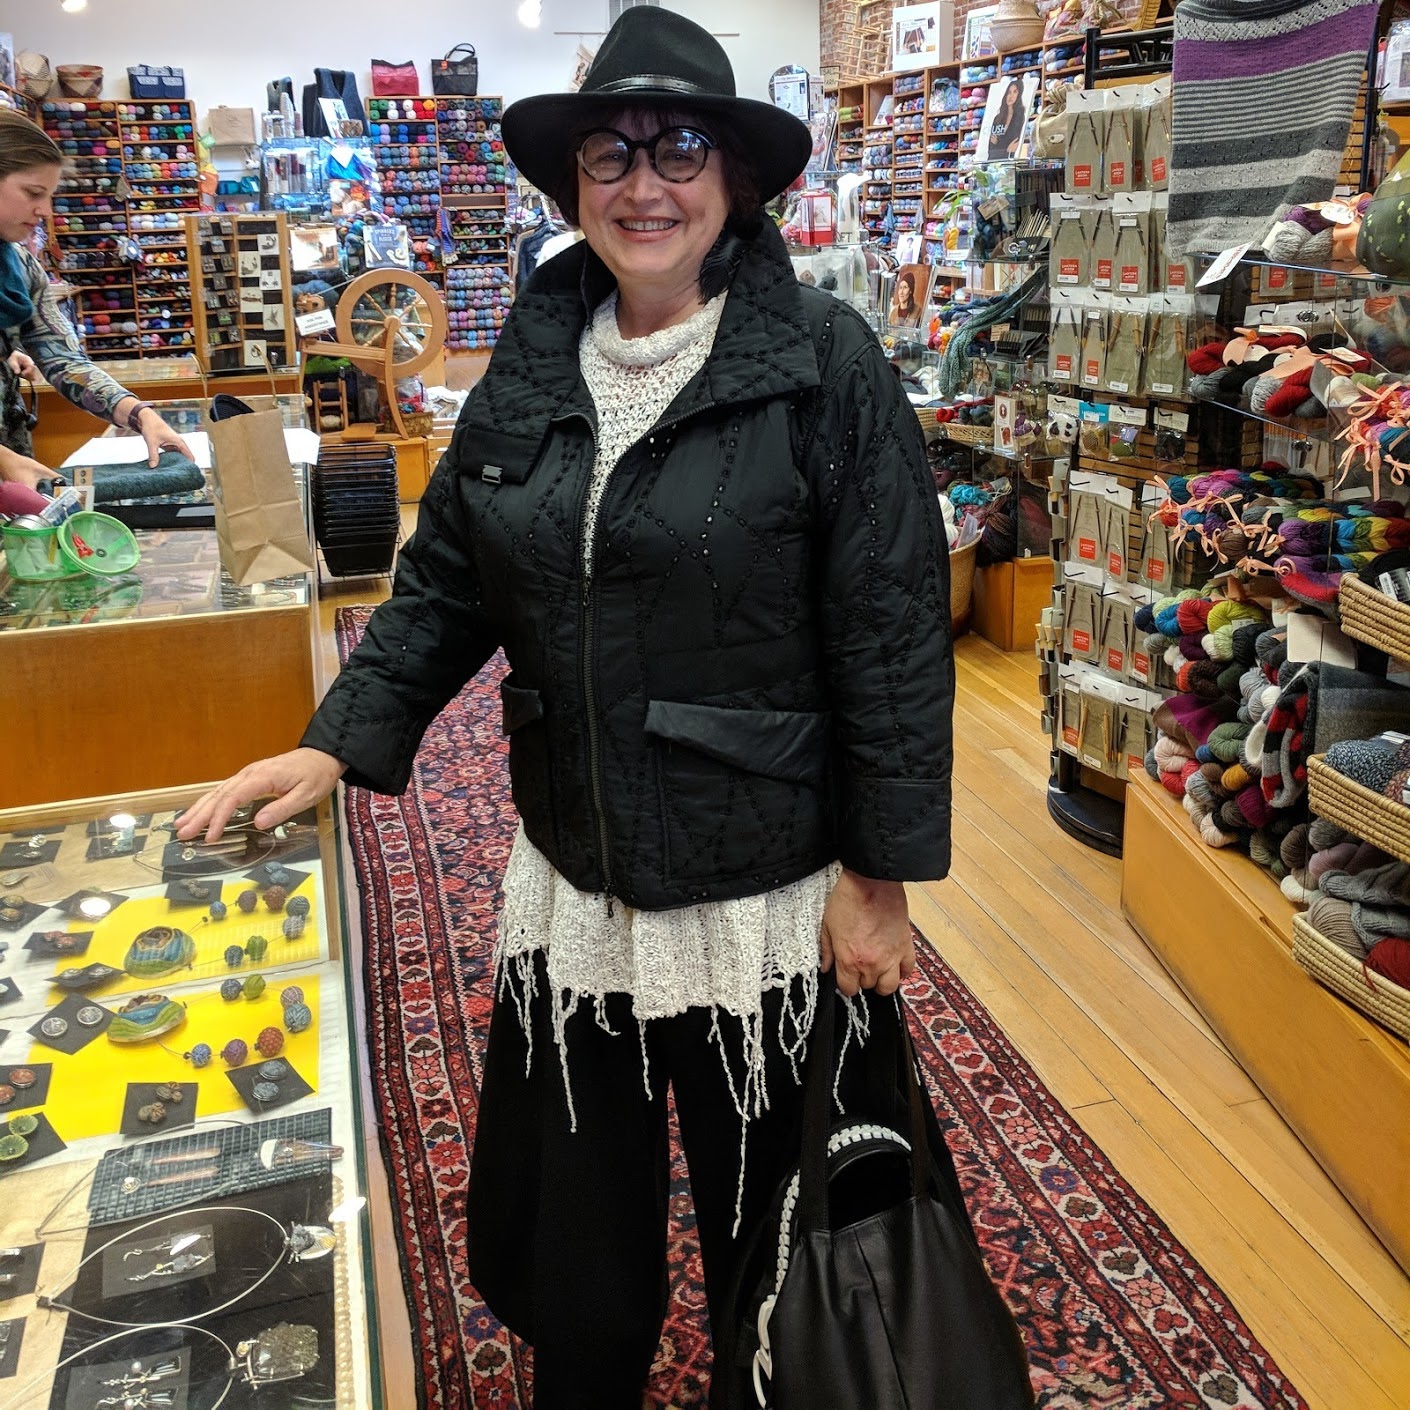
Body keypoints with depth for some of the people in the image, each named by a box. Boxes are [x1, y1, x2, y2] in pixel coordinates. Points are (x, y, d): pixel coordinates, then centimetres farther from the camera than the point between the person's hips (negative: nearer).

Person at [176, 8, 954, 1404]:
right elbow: (446, 581, 9)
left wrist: (881, 873, -11)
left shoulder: (824, 363, -12)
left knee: (768, 1227, 18)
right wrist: (339, 742, -2)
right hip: (571, 884, 5)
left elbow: (894, 633, -12)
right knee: (566, 1212, 21)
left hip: (764, 896, -4)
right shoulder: (531, 366, 3)